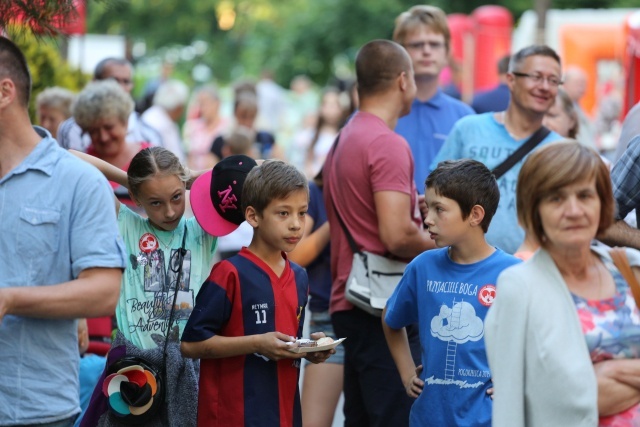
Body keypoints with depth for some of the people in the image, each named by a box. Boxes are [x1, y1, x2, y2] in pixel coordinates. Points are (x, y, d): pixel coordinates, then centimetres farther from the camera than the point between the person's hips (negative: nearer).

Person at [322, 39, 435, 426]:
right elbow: (396, 235, -22)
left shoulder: (344, 139, 15)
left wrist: (414, 204, 22)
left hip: (349, 302, 10)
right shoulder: (388, 144, -14)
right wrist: (441, 245, -6)